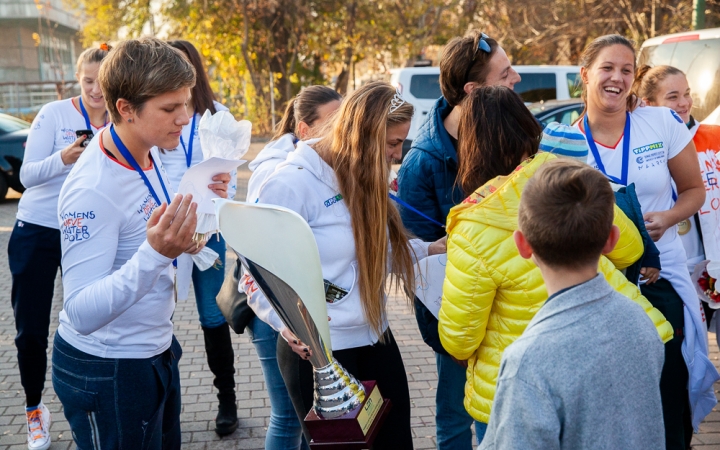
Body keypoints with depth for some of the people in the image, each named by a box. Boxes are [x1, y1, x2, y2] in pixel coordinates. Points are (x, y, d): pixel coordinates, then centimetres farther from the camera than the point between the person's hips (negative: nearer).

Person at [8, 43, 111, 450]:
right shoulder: (54, 114, -8)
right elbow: (27, 175, -13)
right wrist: (63, 158, -31)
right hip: (37, 233, -1)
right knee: (30, 329, 3)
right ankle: (35, 410, 24)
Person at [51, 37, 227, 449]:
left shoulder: (149, 153, -2)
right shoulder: (93, 188, -27)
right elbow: (83, 313, -31)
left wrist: (179, 238, -6)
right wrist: (156, 253, -43)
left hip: (157, 350, 8)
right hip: (106, 373, -8)